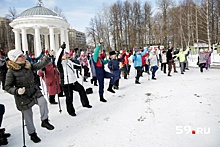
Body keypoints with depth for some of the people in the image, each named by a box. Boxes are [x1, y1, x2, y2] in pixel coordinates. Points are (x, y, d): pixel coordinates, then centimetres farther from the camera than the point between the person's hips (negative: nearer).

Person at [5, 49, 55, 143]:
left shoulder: (28, 66, -4)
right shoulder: (11, 71, -17)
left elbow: (40, 65, -6)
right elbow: (7, 87, -13)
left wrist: (49, 56, -14)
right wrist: (17, 91, -30)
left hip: (34, 91, 4)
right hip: (23, 96, -3)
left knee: (43, 101, -25)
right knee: (28, 116, 8)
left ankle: (44, 121, -3)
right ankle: (32, 134, 31)